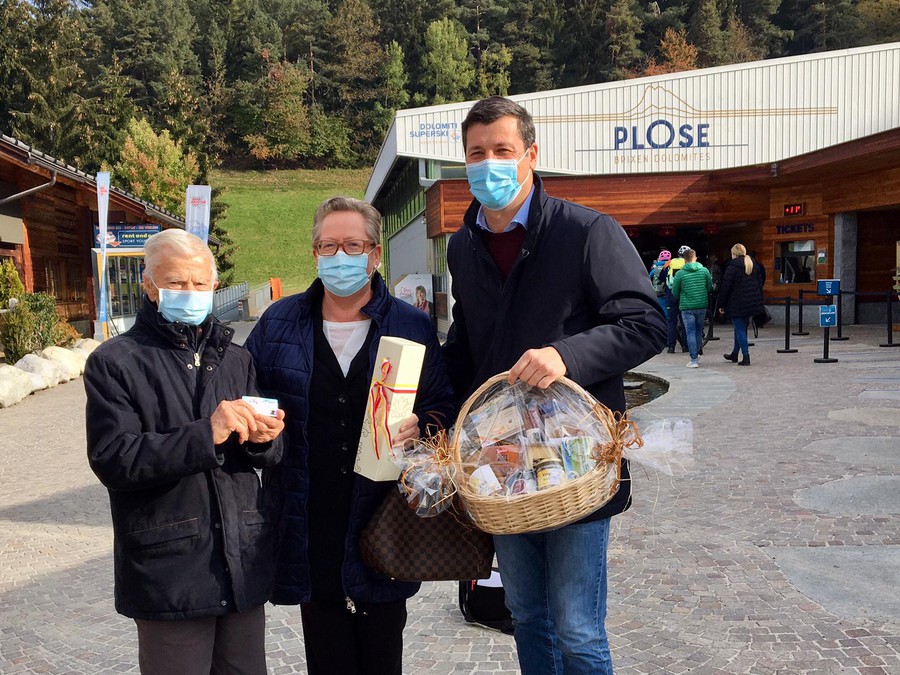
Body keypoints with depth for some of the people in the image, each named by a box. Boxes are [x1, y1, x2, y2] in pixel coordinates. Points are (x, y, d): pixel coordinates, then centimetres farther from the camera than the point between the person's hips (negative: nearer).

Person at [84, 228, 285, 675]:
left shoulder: (236, 358, 12)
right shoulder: (115, 362, -3)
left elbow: (267, 455, 11)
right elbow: (112, 460, -15)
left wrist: (263, 439, -13)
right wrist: (205, 434, -25)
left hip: (245, 563, 4)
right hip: (169, 568, -4)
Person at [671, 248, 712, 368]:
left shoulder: (680, 274, -8)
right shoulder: (704, 271, -1)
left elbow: (675, 293, 0)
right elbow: (710, 288, 6)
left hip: (687, 307, -3)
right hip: (702, 305, 3)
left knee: (690, 332, 0)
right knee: (699, 330, 19)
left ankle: (694, 359, -4)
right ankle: (697, 354, 31)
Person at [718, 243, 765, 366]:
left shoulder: (732, 267, -12)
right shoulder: (754, 266, 10)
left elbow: (725, 287, -12)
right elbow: (760, 285, 14)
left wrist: (721, 304, -5)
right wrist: (758, 302, 19)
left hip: (737, 304, -7)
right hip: (752, 304, 7)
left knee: (740, 329, -1)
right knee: (741, 328, 18)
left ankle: (746, 357, -6)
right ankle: (734, 354, 29)